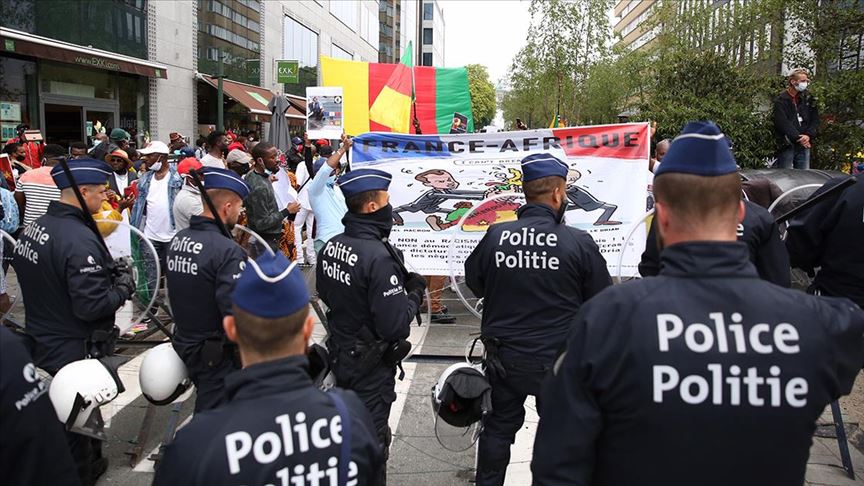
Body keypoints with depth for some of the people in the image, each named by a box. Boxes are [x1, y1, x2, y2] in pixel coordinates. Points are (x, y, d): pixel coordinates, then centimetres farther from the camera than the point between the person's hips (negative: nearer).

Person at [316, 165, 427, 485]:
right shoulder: (378, 256, -28)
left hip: (340, 353, 8)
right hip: (371, 364, -8)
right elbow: (396, 325, -28)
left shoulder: (331, 246, -3)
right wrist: (414, 293, -11)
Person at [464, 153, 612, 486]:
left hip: (504, 357, 3)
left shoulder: (495, 236, -11)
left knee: (499, 427, 21)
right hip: (559, 359, -2)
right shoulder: (579, 242, -17)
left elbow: (473, 280, 6)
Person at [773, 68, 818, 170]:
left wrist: (809, 135, -8)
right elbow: (783, 123, -14)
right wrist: (798, 138, -18)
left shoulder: (807, 98, 11)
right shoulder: (781, 100, -5)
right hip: (786, 146, -5)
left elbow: (815, 120, 8)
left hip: (804, 145, 5)